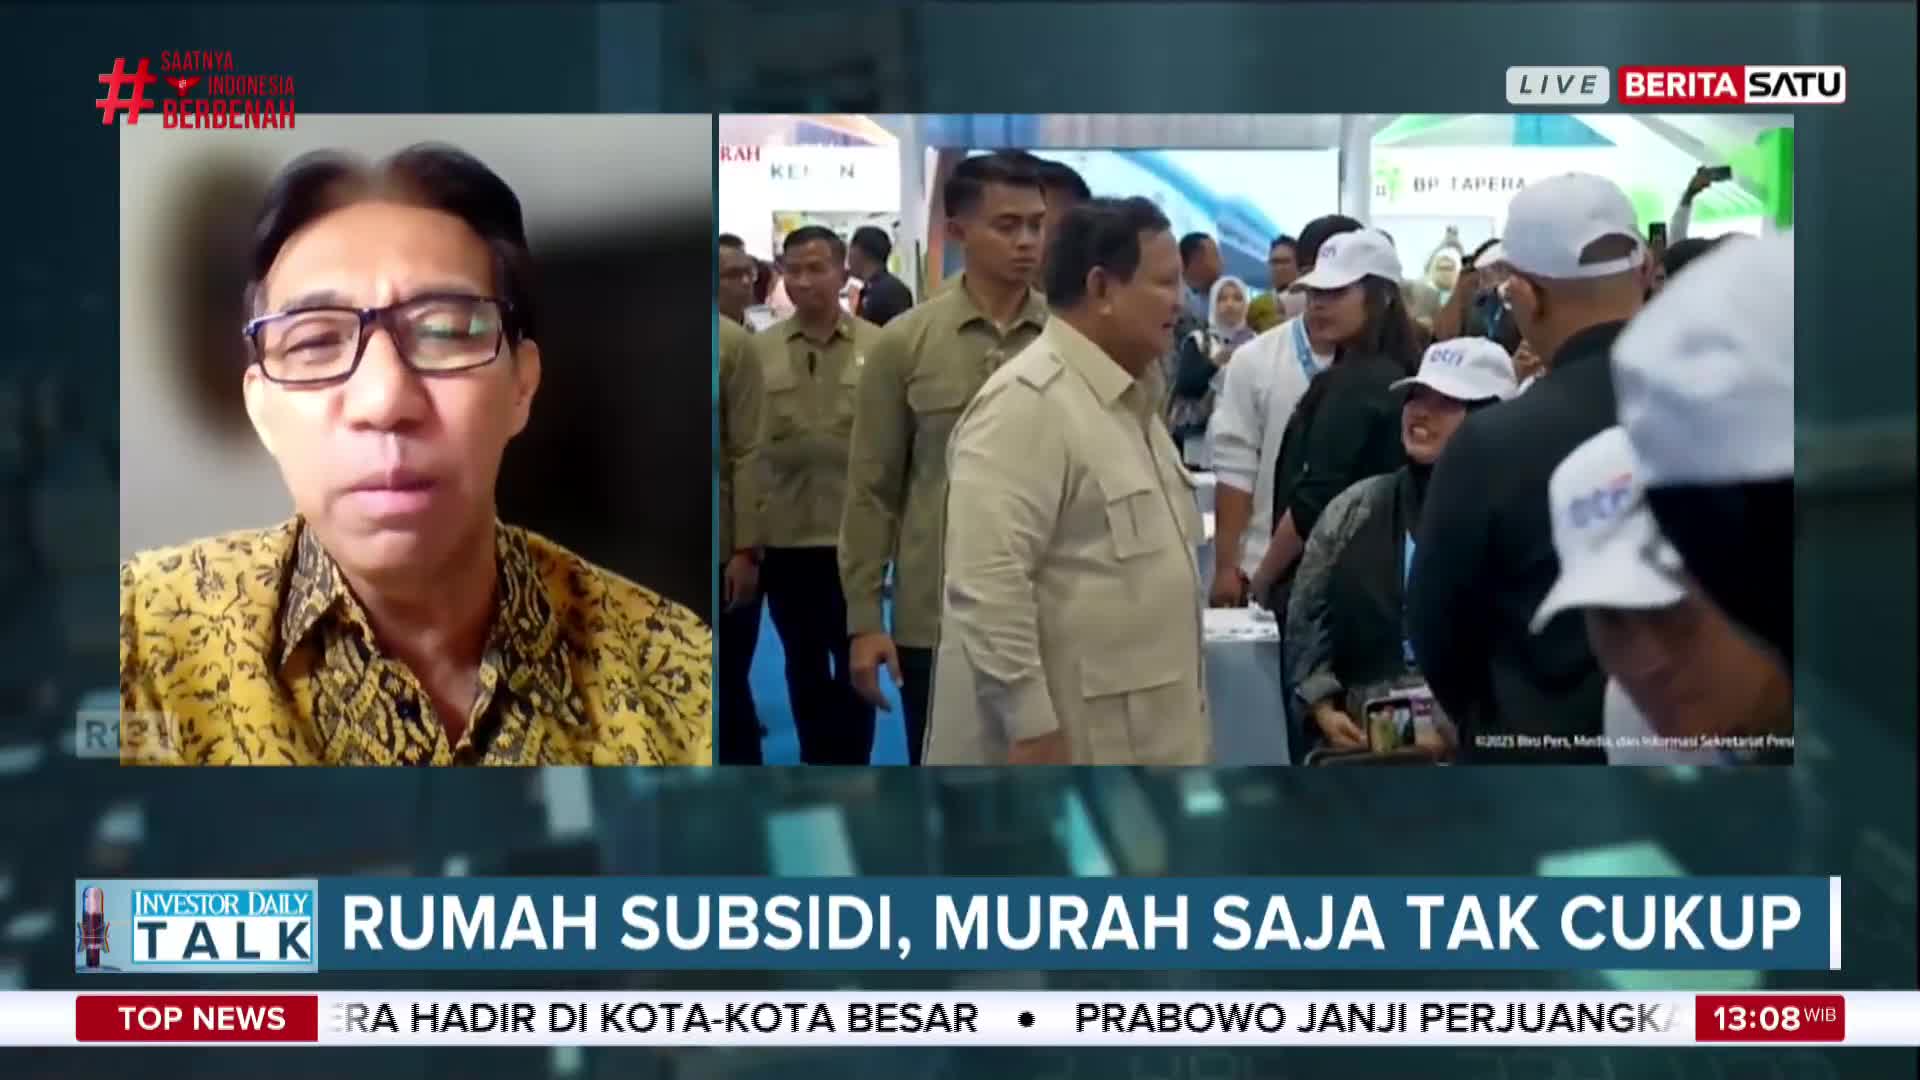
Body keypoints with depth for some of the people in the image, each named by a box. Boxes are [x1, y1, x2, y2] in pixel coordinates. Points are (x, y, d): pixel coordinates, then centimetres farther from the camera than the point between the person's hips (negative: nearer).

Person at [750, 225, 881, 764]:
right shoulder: (759, 349, 0)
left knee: (854, 663, 10)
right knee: (804, 665, 14)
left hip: (855, 533, -1)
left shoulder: (878, 346, -3)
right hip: (784, 533, 2)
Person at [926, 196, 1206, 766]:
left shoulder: (1129, 400, 15)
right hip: (1057, 739, -10)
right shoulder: (1028, 401, -18)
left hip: (1134, 739, 10)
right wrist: (1030, 727, -25)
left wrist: (1181, 709, 22)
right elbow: (987, 584, -25)